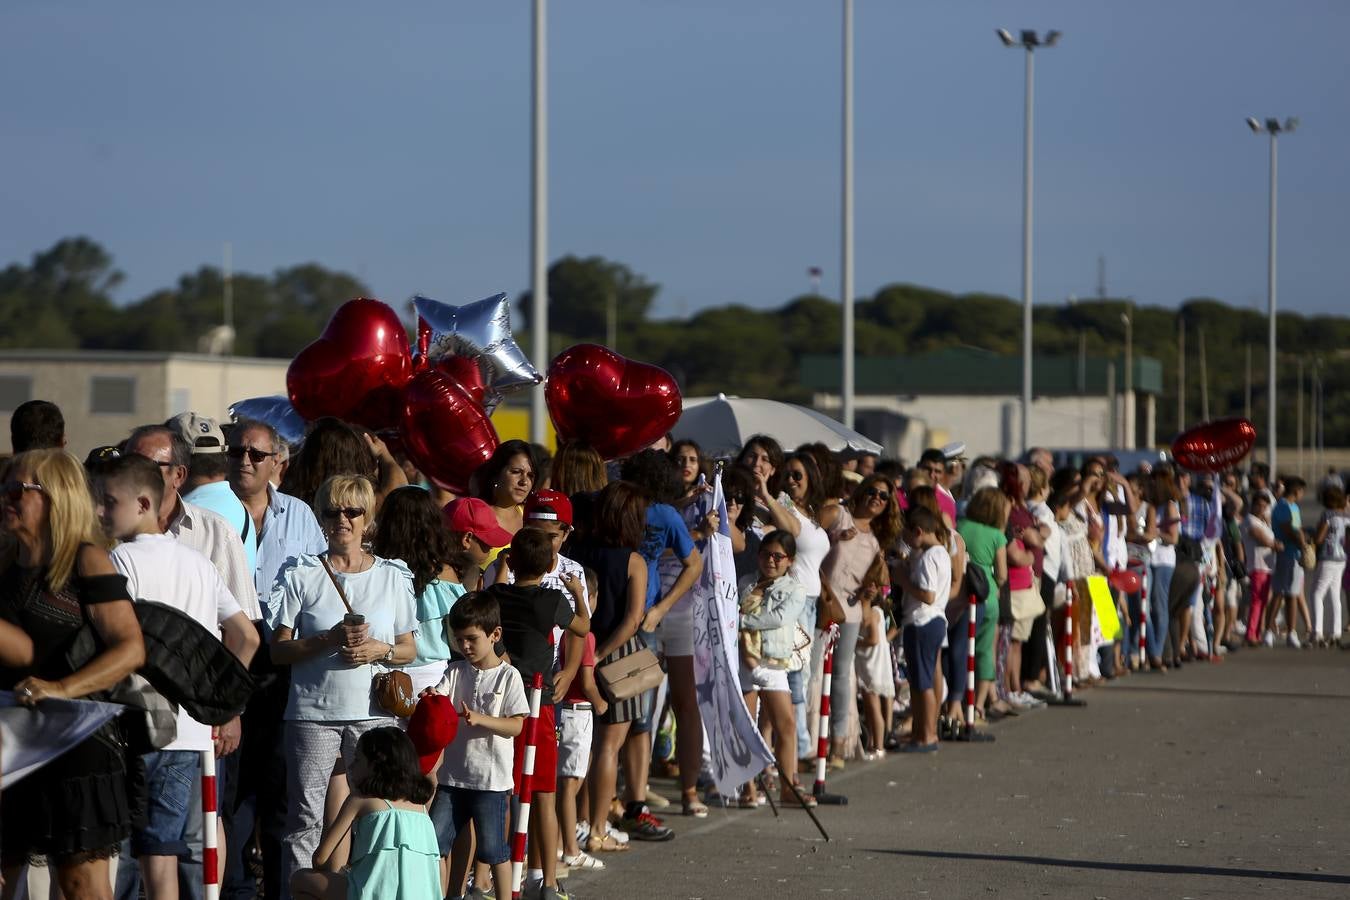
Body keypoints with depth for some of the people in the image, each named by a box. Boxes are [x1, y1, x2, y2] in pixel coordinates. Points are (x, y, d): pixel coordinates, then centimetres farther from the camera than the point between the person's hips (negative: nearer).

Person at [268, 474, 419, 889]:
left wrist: (380, 650, -8)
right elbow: (279, 650, 1)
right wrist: (329, 640, -13)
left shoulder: (392, 576, 9)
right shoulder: (301, 575, 4)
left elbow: (408, 650, 13)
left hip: (373, 714, 1)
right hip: (313, 713, -1)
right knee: (306, 820, -2)